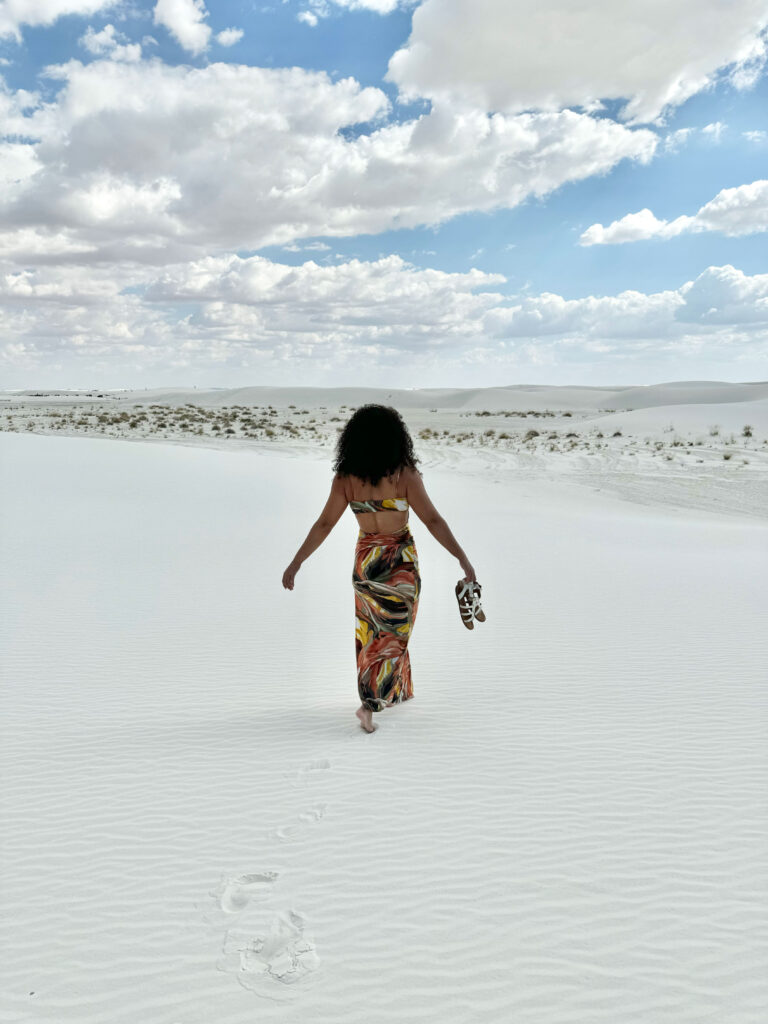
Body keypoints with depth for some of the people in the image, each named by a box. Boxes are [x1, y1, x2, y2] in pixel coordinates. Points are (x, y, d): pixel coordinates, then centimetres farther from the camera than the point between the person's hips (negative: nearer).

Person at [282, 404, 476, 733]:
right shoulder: (405, 475, -17)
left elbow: (323, 525, -10)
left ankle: (397, 691, 37)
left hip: (365, 560, 3)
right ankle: (370, 704, -6)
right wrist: (463, 559, -17)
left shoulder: (345, 478, -10)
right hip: (400, 562, -3)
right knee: (392, 635, 7)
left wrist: (296, 563, -4)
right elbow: (432, 520, -20)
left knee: (372, 630, 22)